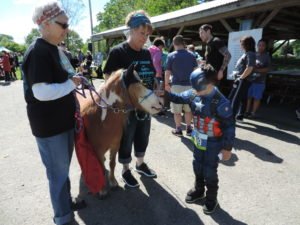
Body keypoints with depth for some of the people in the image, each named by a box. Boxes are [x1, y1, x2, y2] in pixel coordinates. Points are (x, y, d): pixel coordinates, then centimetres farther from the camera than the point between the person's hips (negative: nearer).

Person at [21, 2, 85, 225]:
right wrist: (72, 84, -18)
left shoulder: (56, 49, 11)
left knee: (63, 167, 23)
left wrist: (74, 80, 7)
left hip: (64, 120, 9)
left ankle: (66, 202, 44)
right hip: (49, 125, -9)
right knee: (58, 172, 6)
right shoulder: (38, 52, -19)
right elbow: (42, 92, -28)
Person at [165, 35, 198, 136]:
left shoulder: (171, 56, -4)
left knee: (177, 110, 6)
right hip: (189, 85, 3)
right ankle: (189, 128, 19)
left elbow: (167, 72, -4)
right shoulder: (191, 55, 4)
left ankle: (178, 129, 12)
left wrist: (166, 84, 6)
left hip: (177, 85, -3)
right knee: (188, 109, 12)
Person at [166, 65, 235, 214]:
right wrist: (165, 93, -12)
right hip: (198, 140, 6)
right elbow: (179, 98, 5)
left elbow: (229, 127, -21)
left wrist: (227, 148, -16)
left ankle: (211, 198, 35)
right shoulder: (194, 94, -10)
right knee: (197, 167, 22)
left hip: (213, 144, -6)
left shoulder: (221, 103, -27)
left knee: (210, 172, 10)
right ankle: (198, 190, 47)